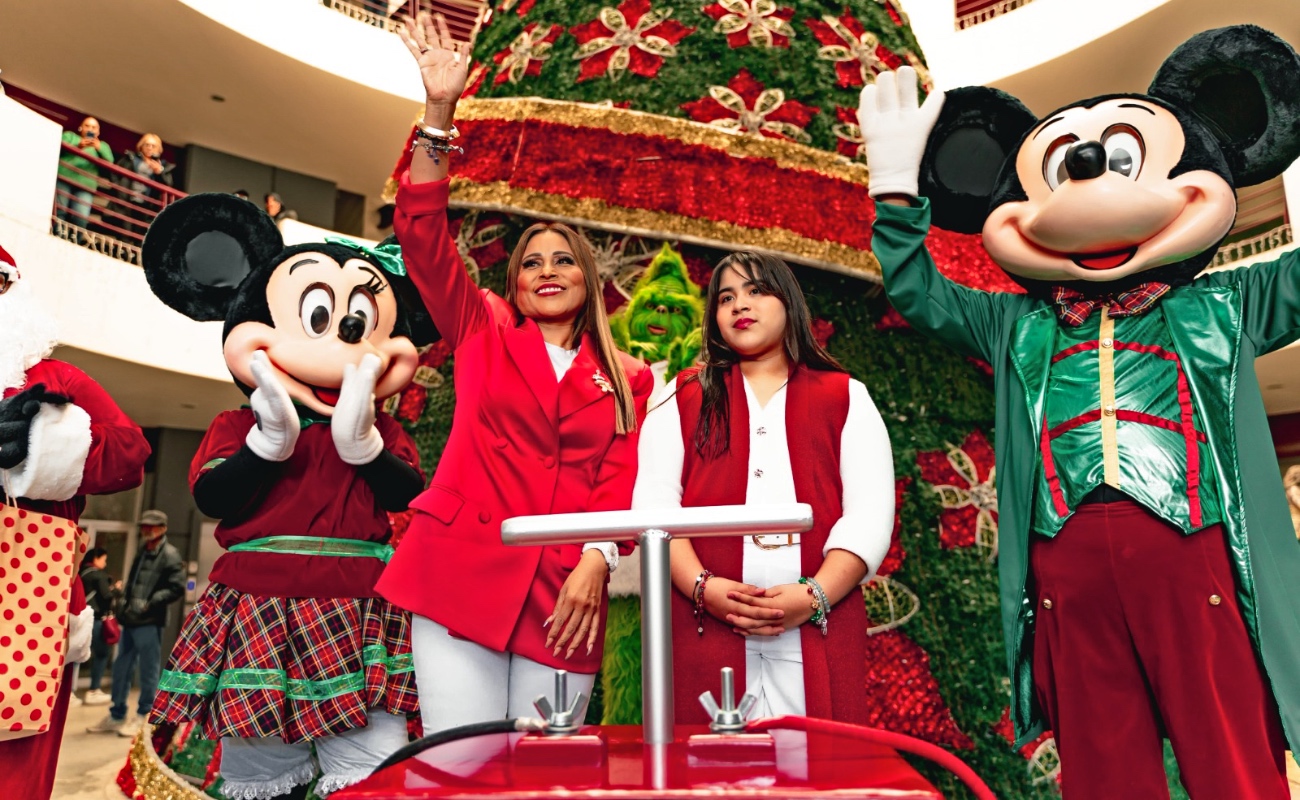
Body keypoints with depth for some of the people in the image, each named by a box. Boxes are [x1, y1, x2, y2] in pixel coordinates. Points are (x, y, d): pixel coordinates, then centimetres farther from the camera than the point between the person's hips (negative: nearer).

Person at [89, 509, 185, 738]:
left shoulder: (170, 555, -6)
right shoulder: (142, 552, 19)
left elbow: (177, 588, -14)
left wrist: (149, 603, -19)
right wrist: (124, 598, 12)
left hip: (150, 623, -8)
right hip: (130, 620, 8)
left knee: (149, 671, 1)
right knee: (121, 669, 14)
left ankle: (143, 717, 11)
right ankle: (116, 716, 26)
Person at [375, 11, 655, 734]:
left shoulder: (627, 380, 12)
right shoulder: (484, 333, 11)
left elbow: (621, 481, 2)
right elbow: (424, 236, 0)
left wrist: (596, 564, -15)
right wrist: (441, 110, -7)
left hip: (565, 594, 1)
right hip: (461, 575, -1)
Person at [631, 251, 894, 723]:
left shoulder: (847, 399, 14)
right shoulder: (682, 400, 15)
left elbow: (869, 514, 3)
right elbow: (654, 506, 4)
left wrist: (815, 595, -13)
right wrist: (703, 586, -13)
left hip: (817, 628, 0)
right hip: (703, 626, 0)